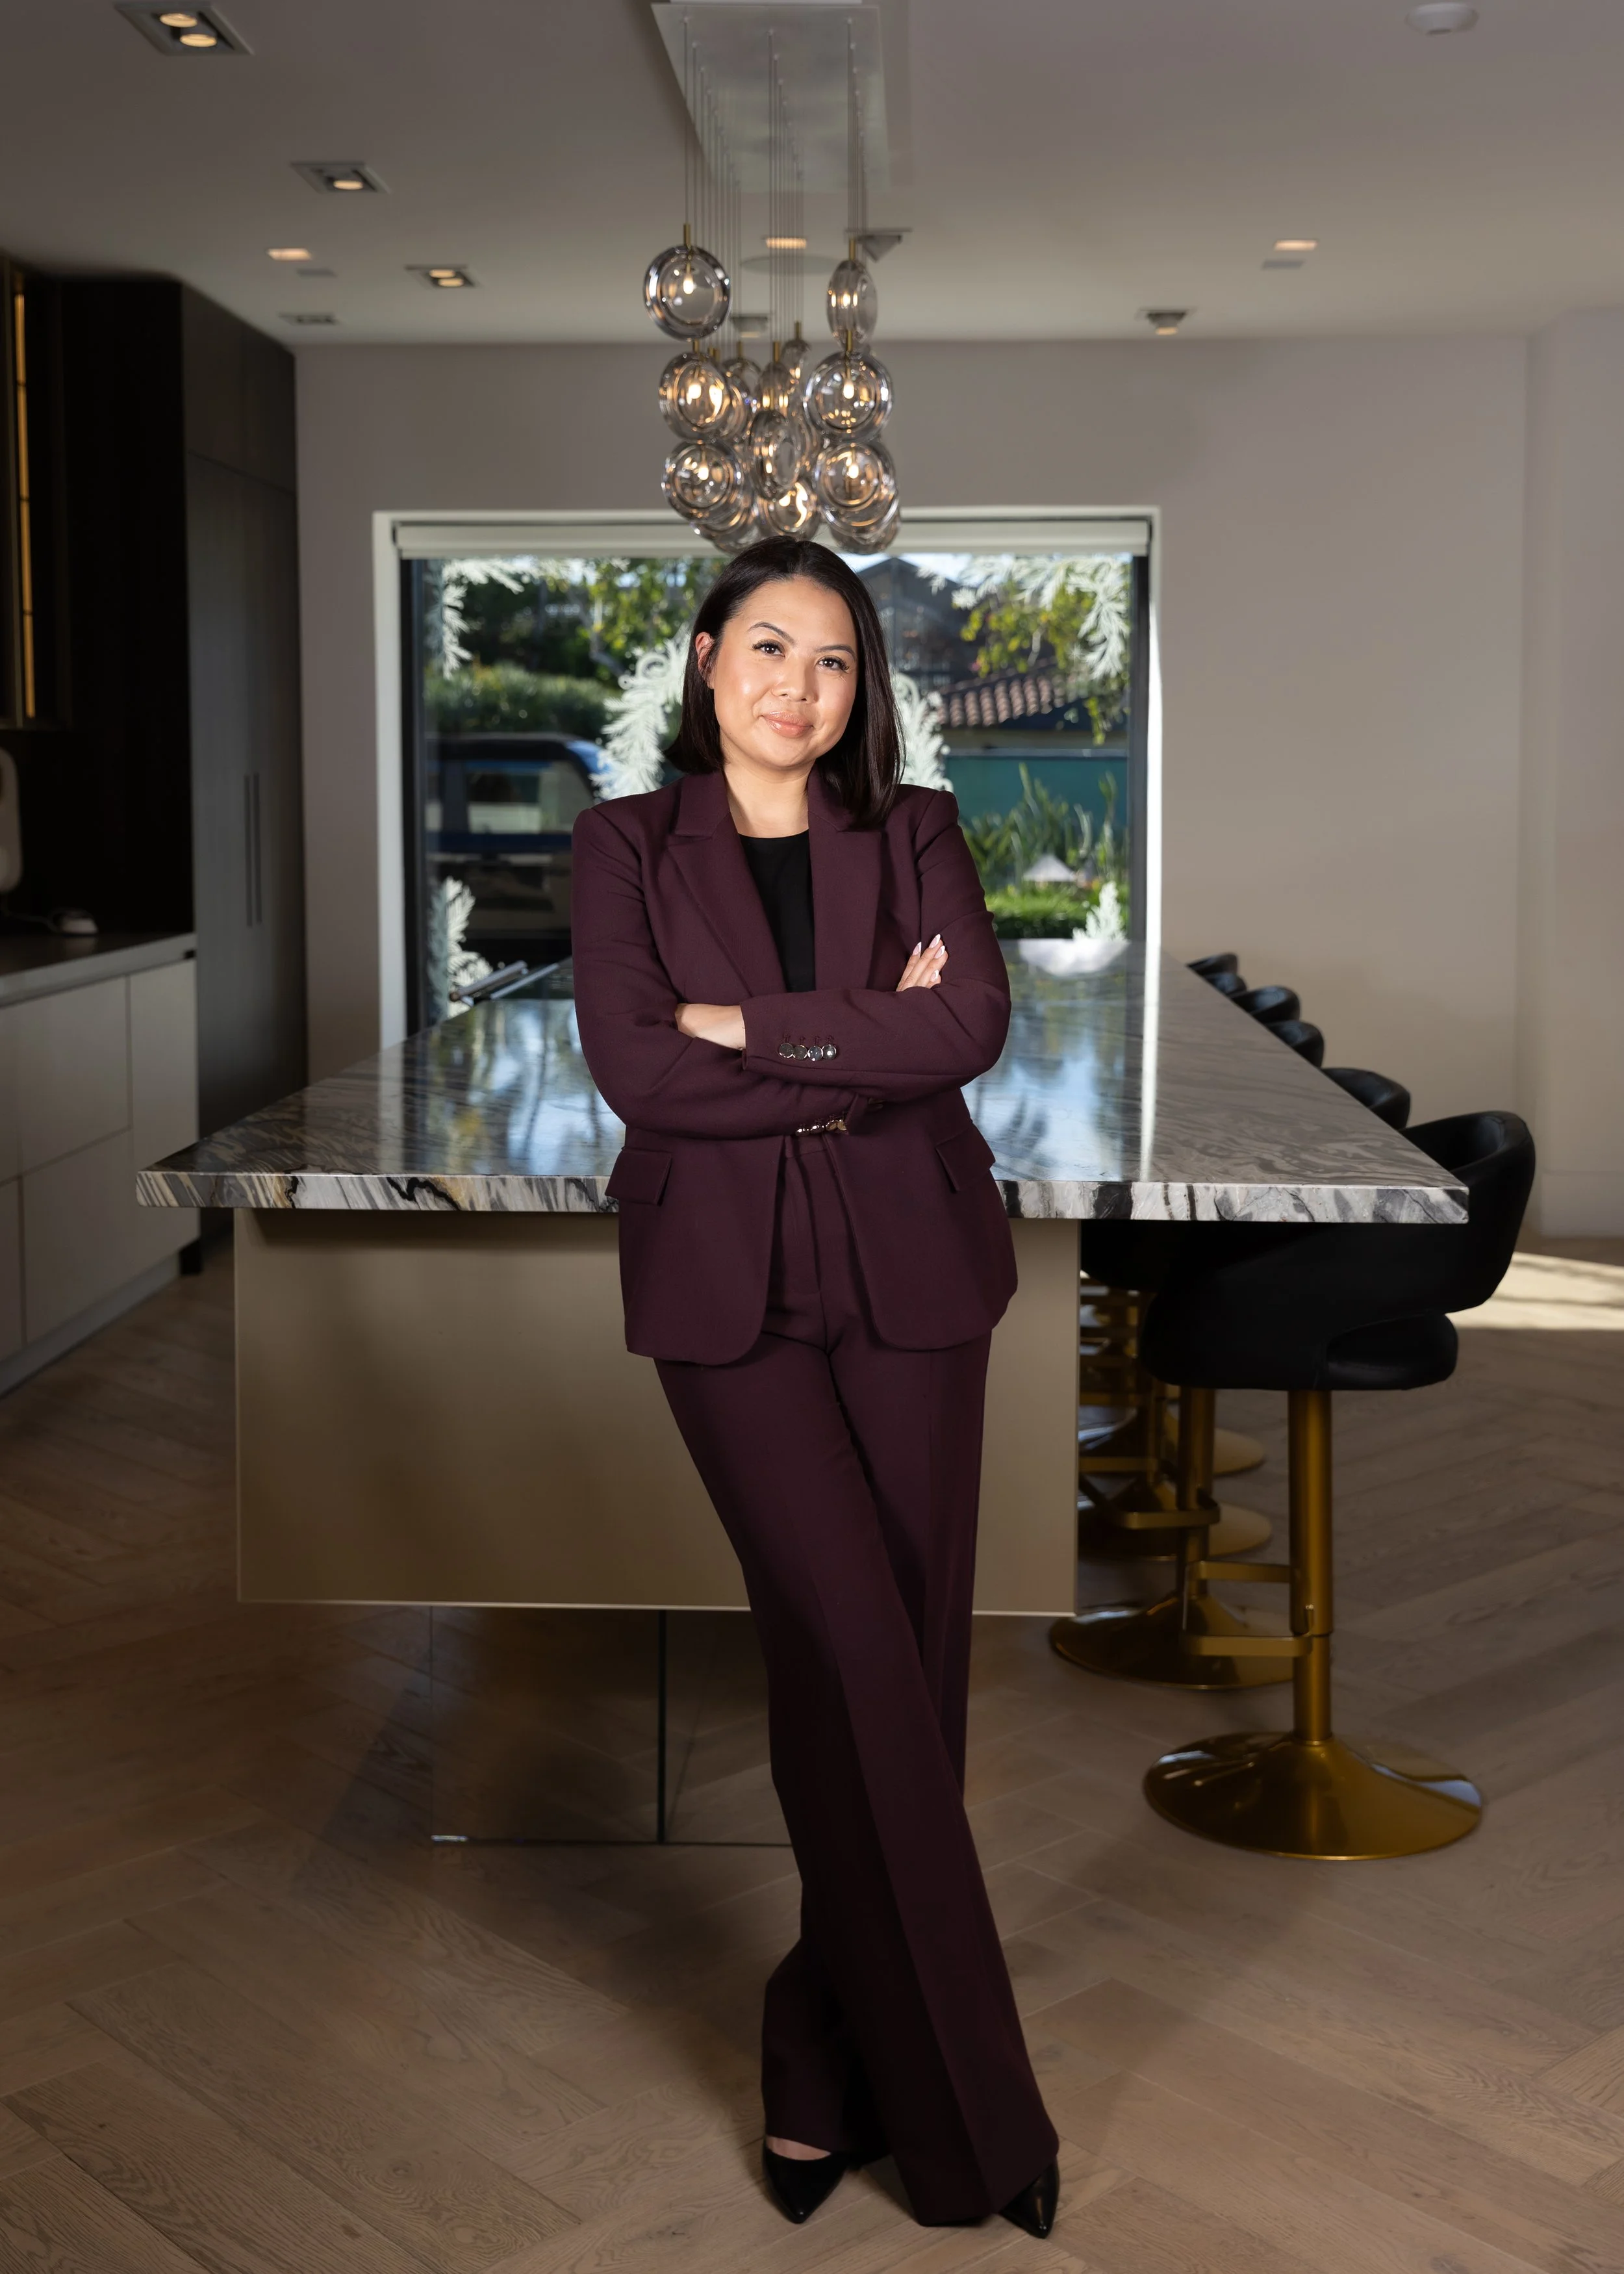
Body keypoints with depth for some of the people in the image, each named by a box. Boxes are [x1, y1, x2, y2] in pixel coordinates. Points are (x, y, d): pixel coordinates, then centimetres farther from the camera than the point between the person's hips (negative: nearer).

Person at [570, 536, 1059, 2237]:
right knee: (858, 1652, -9)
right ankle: (955, 2105, 6)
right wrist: (862, 1049, -9)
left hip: (907, 1277, 2)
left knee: (903, 1664, 2)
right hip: (727, 1288, -2)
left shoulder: (914, 836, 10)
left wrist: (757, 1033, -11)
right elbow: (630, 1064, -9)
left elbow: (975, 1024, -8)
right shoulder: (627, 844, 6)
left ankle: (825, 2067, 20)